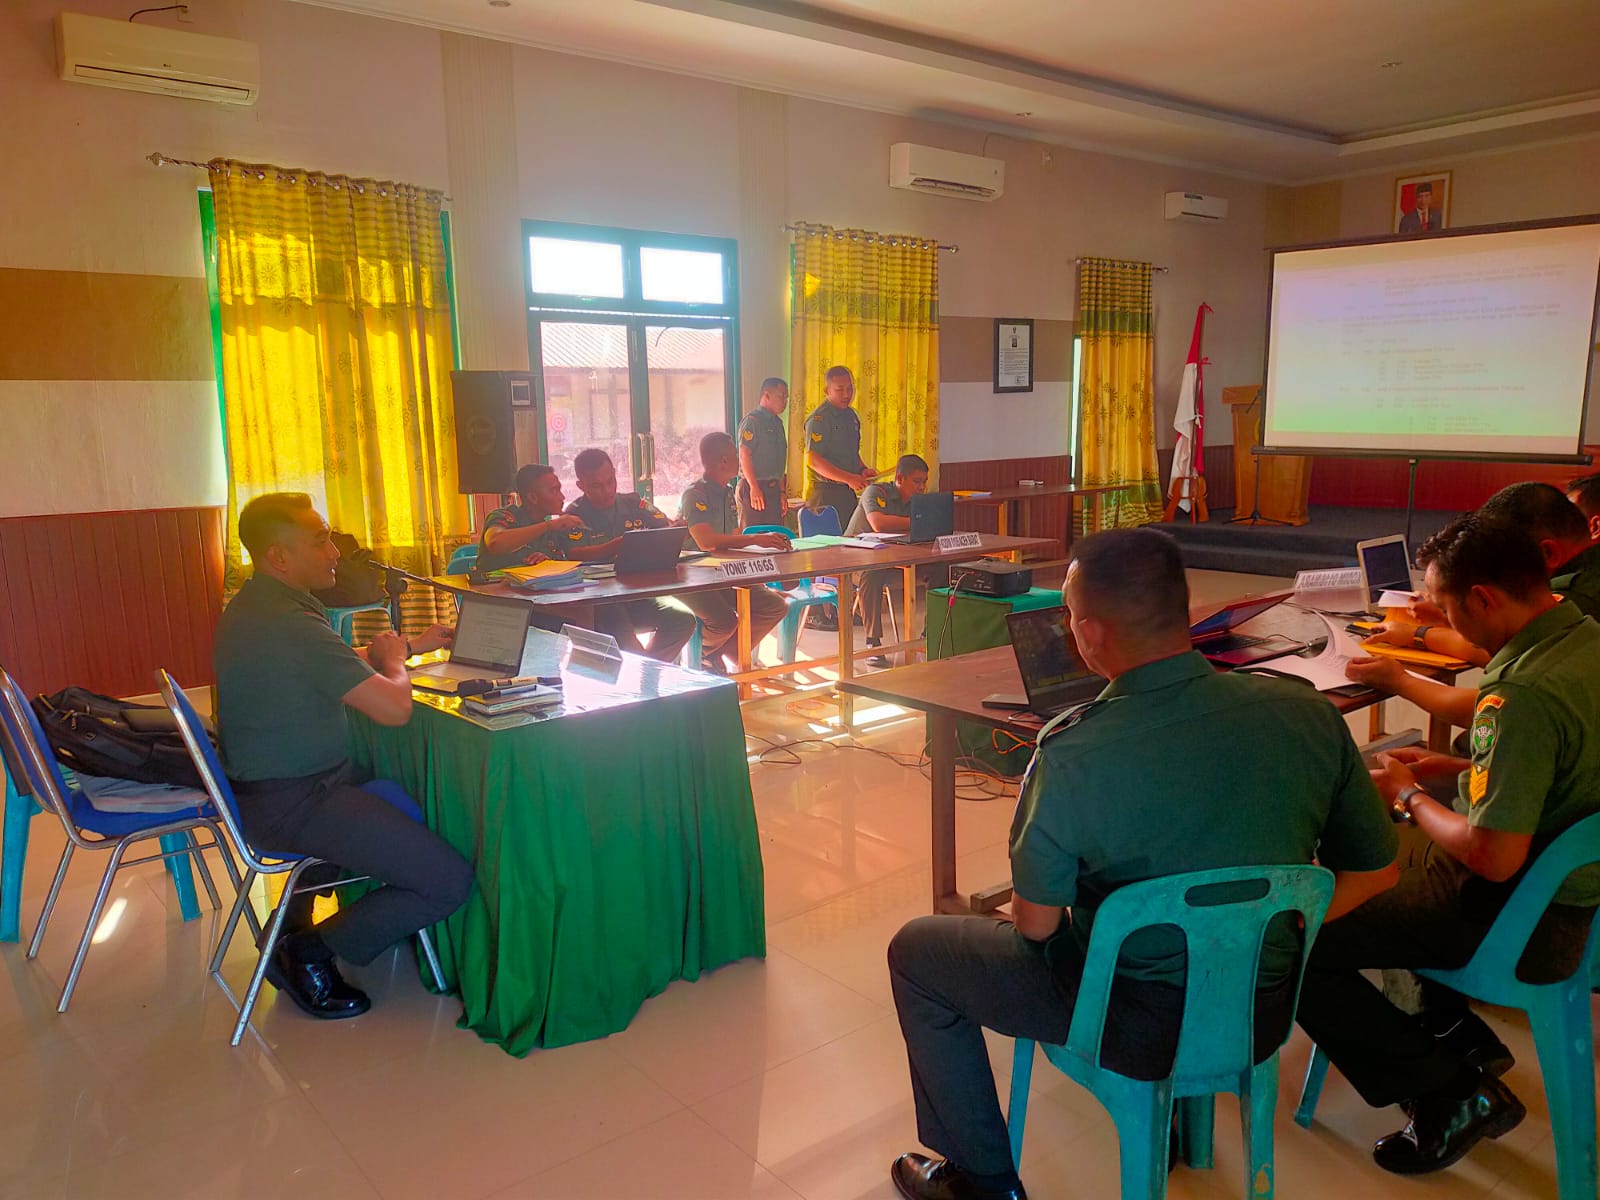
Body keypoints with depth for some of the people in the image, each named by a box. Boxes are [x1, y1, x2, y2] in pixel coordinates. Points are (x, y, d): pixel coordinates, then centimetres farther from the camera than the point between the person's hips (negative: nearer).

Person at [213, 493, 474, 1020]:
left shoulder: (254, 606, 8)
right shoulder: (291, 625, -26)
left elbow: (335, 661, 22)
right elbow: (395, 708, -26)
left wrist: (409, 646, 17)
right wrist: (393, 662, -5)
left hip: (266, 778, 11)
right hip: (291, 803, -11)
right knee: (450, 881, -14)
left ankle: (295, 923, 29)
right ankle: (310, 954, 3)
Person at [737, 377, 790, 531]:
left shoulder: (777, 422, 18)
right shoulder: (752, 420, -9)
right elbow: (744, 455, -16)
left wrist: (783, 492, 21)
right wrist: (754, 488, -21)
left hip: (773, 489, 9)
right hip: (754, 489, -8)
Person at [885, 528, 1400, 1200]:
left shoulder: (1071, 756, -27)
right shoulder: (1308, 715, -13)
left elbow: (1034, 924, -15)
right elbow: (1373, 872, 0)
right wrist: (1265, 941, 13)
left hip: (1142, 1026, -5)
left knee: (916, 950, 14)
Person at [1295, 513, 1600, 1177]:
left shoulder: (1524, 694, -32)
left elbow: (1494, 857, -30)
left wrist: (1412, 796, -13)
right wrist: (1456, 773, 10)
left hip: (1521, 919, -10)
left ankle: (1453, 1092, 2)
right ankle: (1456, 1031, 32)